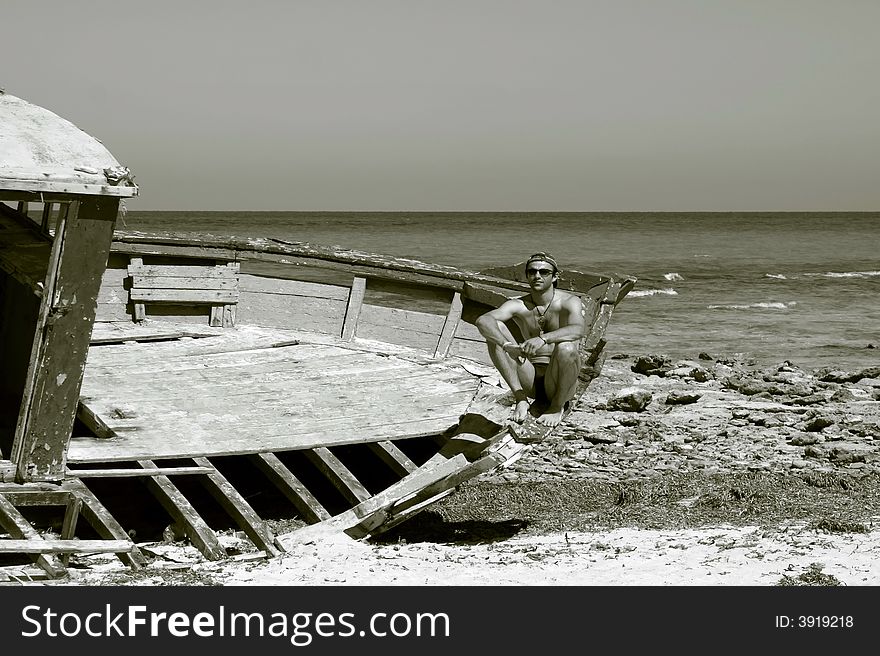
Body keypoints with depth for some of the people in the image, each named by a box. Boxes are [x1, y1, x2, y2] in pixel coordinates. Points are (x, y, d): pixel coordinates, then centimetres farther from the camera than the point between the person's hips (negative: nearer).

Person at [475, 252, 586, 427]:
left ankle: (557, 406, -8)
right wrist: (506, 345, -39)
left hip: (559, 381, -2)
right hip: (531, 379, 3)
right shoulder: (518, 305, -1)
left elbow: (577, 330, -31)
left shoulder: (569, 302, -8)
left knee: (566, 348, -36)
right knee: (496, 330, -14)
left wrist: (543, 339, -47)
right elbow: (483, 321, -20)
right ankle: (521, 399, -14)